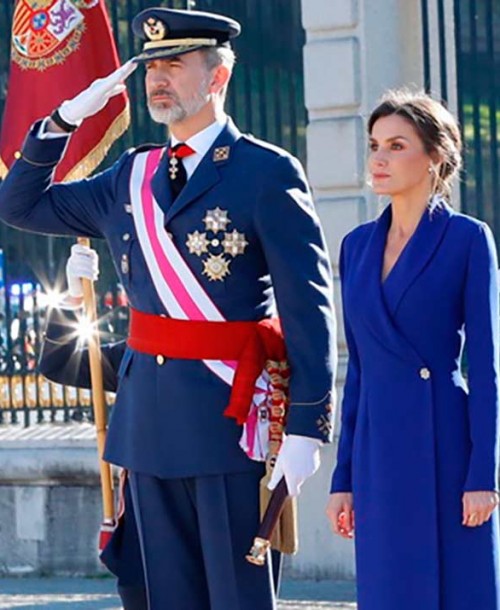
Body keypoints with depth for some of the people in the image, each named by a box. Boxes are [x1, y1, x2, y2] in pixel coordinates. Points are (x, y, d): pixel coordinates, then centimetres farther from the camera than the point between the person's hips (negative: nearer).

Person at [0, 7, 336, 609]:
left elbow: (308, 309, -10)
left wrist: (306, 426, -16)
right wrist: (65, 118, 7)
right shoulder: (131, 177, 13)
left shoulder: (268, 173, -6)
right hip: (148, 416, 6)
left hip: (229, 413, -6)